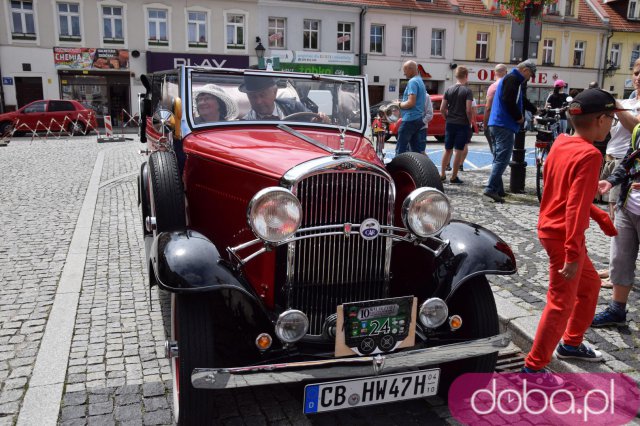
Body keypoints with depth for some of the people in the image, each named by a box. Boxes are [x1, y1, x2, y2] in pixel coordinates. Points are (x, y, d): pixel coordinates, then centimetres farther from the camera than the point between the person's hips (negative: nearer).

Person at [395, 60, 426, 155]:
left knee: (400, 149, -10)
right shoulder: (420, 81, 19)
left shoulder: (412, 82, -12)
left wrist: (399, 104, -5)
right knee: (415, 148, 11)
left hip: (410, 119, -10)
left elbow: (411, 103, -21)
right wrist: (401, 103, 15)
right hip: (418, 118, 10)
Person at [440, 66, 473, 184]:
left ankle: (442, 174, 17)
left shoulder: (448, 90, 5)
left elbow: (442, 109, 2)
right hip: (463, 124, -4)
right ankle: (454, 177, 3)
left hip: (450, 124, 4)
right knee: (458, 151, 1)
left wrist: (448, 118, 14)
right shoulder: (467, 91, -8)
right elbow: (468, 110, -14)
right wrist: (470, 122, -1)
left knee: (447, 150, 14)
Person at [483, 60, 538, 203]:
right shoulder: (513, 79, -8)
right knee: (503, 158, -13)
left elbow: (522, 100, 36)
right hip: (504, 125, -11)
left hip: (496, 124, 11)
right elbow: (508, 101, -21)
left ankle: (498, 189, 17)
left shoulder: (510, 78, 25)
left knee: (499, 158, 13)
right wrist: (519, 117, -10)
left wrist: (535, 110, 42)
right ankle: (491, 188, -18)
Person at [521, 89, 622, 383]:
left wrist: (600, 216, 20)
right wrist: (573, 253, -26)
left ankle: (571, 343, 39)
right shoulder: (589, 155, -20)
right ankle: (533, 367, 10)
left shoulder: (561, 143, 6)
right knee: (562, 303, 1)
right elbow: (576, 207, -26)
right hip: (563, 236, -9)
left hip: (552, 229, 9)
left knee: (590, 284, 25)